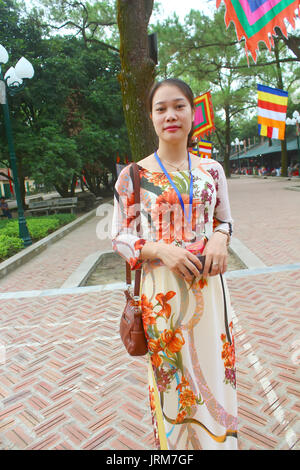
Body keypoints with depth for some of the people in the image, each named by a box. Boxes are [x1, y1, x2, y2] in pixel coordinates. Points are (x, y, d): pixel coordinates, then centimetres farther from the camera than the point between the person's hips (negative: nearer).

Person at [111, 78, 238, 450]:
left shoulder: (211, 170, 4)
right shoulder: (134, 175, -4)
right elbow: (119, 238, -2)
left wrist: (220, 239, -9)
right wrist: (160, 249, -19)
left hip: (208, 284, 3)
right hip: (162, 290, -2)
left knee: (214, 366, 15)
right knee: (172, 373, 12)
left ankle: (218, 438, 45)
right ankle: (175, 440, 41)